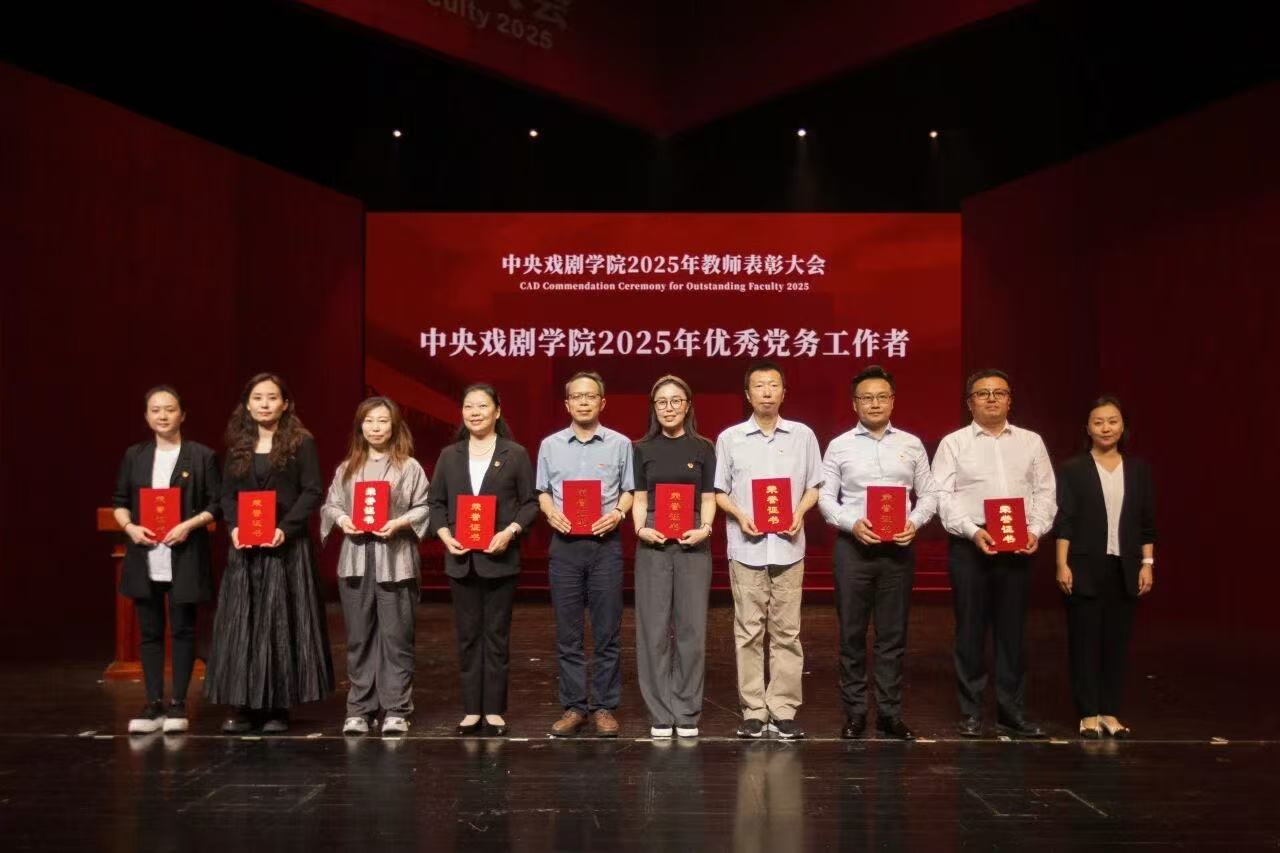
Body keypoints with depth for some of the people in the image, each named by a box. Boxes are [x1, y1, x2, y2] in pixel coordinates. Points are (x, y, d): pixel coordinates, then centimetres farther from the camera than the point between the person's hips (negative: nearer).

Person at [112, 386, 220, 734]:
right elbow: (119, 502, 13)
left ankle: (178, 704, 12)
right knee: (150, 632, 7)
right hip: (145, 559, 3)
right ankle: (154, 705, 14)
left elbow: (217, 504, -2)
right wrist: (129, 527, -6)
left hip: (185, 558, -3)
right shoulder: (134, 456, 10)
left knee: (182, 630, 3)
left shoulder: (202, 456, -1)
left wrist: (189, 525, -16)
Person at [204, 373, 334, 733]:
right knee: (240, 624, 3)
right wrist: (234, 527, -8)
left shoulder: (301, 443, -2)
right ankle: (243, 706, 10)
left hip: (286, 545, -4)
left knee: (281, 623, -1)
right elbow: (227, 494, 11)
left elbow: (313, 491, -6)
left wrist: (285, 528, -17)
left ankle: (278, 707, 7)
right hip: (244, 547, 4)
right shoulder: (238, 445, 12)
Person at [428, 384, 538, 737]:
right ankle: (471, 710, 15)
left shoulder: (515, 454, 1)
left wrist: (511, 531, -15)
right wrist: (445, 535, -6)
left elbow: (531, 502, 0)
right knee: (468, 635, 7)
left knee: (496, 635, 4)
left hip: (500, 559, -3)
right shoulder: (449, 455, 10)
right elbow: (435, 502, 10)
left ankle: (494, 710, 11)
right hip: (461, 559, 3)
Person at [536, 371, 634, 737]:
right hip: (564, 543, 1)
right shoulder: (550, 445, 9)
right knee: (568, 632, 4)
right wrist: (551, 512, -7)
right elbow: (543, 492, 13)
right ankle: (573, 706, 12)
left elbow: (628, 490, 8)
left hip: (605, 542, -1)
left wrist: (617, 513, -11)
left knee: (607, 631, 1)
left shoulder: (620, 444, 5)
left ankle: (604, 707, 9)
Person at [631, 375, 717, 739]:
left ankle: (687, 713, 11)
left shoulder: (703, 449, 6)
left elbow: (708, 499, 5)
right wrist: (640, 528, -10)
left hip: (692, 545, 0)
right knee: (654, 630, 0)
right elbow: (639, 499, 8)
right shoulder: (643, 449, 8)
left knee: (691, 630, 1)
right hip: (653, 545, 1)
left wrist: (705, 529, -12)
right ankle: (660, 714, 9)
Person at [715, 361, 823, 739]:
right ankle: (753, 711, 9)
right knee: (749, 632, 2)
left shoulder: (803, 435, 7)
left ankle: (784, 711, 10)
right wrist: (740, 515, -10)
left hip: (788, 547, 1)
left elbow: (814, 486, 11)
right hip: (746, 547, -1)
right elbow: (718, 491, 7)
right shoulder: (729, 438, 4)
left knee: (786, 631, 3)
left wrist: (800, 512, -8)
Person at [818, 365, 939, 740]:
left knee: (893, 635, 5)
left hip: (898, 548, 1)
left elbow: (929, 495, 9)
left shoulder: (911, 445, 8)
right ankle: (854, 713, 12)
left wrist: (914, 522, -10)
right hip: (853, 546, -1)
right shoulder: (839, 446, 4)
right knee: (852, 633, 3)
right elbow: (826, 498, 2)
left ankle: (890, 713, 13)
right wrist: (852, 524, -15)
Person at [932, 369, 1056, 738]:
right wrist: (972, 531, -15)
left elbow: (1045, 492, 9)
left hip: (1018, 547, 2)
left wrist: (1036, 530, -7)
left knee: (1013, 631, 6)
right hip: (970, 545, -2)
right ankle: (970, 712, 11)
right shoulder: (954, 443, 4)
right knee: (971, 630, 3)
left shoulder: (1030, 442, 12)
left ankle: (1012, 712, 14)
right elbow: (942, 496, -4)